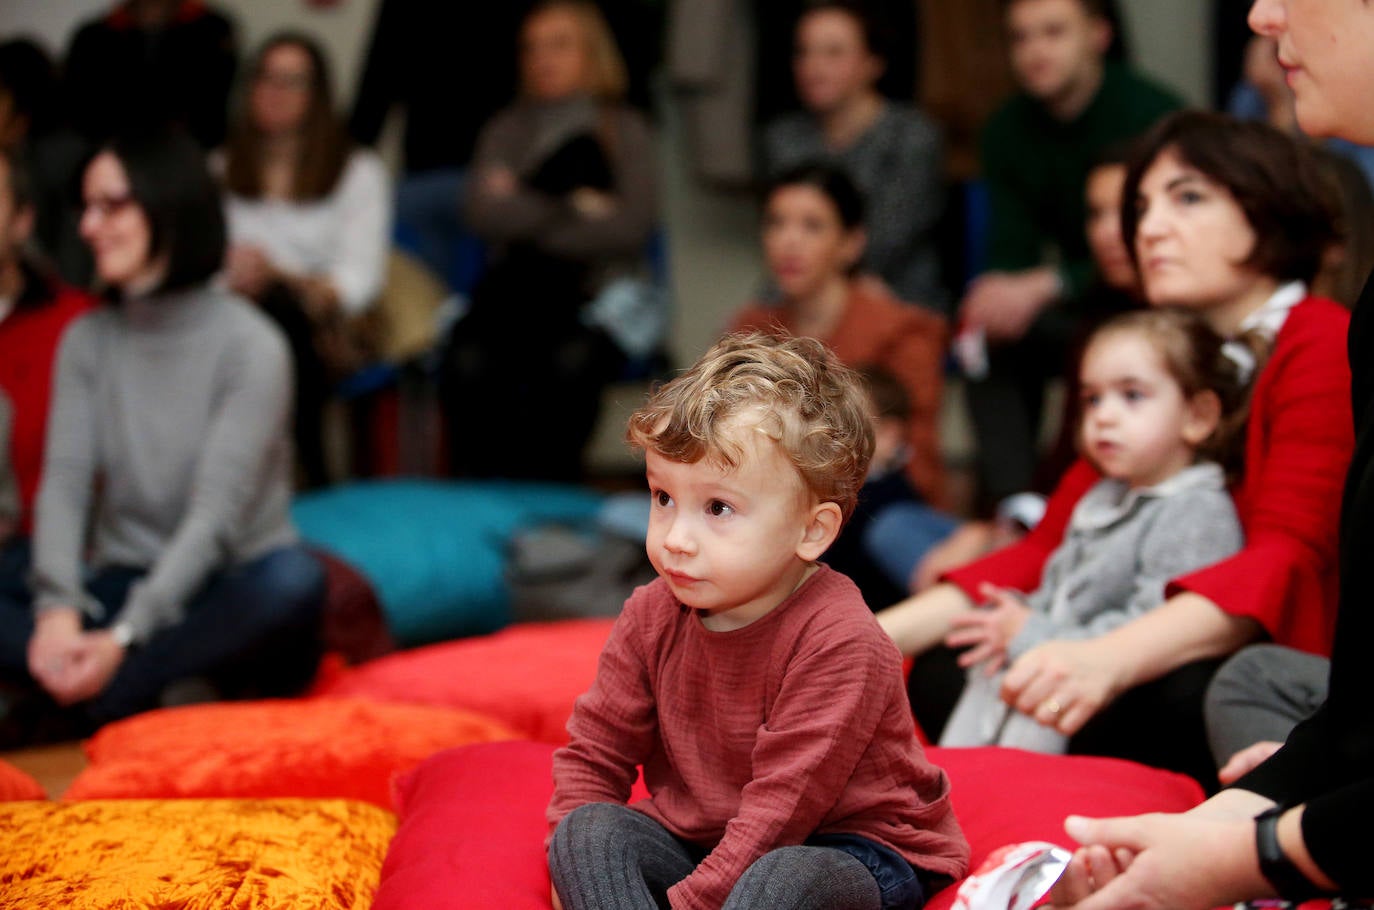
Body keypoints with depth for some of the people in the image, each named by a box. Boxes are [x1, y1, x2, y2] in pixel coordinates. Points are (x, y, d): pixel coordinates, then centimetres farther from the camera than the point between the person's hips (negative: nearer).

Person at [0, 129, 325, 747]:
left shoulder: (251, 345, -8)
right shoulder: (87, 342, 7)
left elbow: (215, 515, -16)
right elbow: (64, 481, -5)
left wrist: (124, 638, -27)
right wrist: (58, 611, -24)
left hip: (227, 601, -3)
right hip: (124, 587, 3)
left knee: (294, 581, -38)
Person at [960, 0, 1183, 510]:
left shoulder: (1149, 114, -18)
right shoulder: (1008, 131, 2)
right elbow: (1011, 253, -3)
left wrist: (1044, 287, -36)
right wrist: (1001, 293, -28)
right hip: (1080, 308, 6)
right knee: (990, 334, -18)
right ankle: (1008, 500, -22)